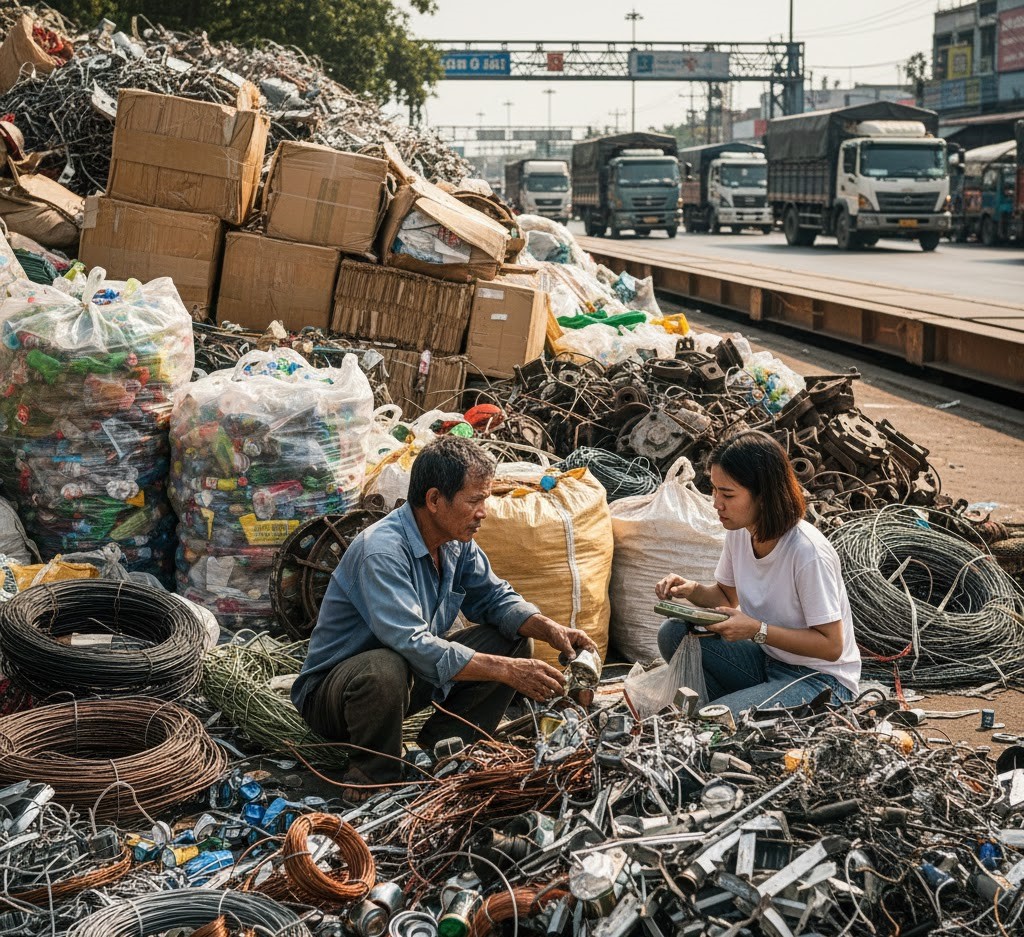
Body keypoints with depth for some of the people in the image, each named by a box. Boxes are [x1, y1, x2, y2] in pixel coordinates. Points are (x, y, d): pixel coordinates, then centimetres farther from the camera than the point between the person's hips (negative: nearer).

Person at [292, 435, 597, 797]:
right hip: (331, 692, -8)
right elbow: (412, 645, -38)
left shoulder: (456, 543, -2)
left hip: (412, 675, 8)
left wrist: (551, 630, -12)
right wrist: (506, 671, -39)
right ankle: (372, 775, -15)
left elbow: (495, 598, 8)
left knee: (514, 641, -3)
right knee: (384, 670, -42)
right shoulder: (382, 551, -30)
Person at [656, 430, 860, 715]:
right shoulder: (738, 532, -4)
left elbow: (831, 645, -22)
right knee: (673, 633, -9)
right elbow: (728, 595, 15)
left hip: (821, 679, -8)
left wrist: (756, 630, -27)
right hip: (767, 658, 8)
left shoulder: (808, 552, -26)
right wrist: (694, 590, -7)